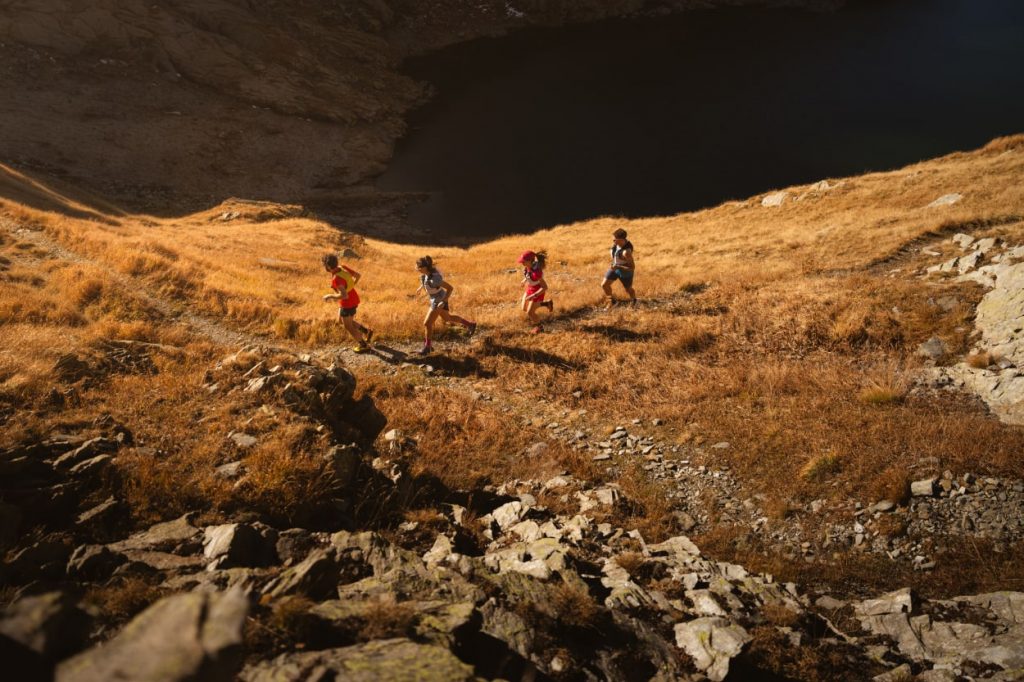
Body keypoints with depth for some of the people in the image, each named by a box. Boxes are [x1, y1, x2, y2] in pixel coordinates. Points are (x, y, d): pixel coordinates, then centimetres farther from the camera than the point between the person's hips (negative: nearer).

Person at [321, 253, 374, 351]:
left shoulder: (336, 279, -32)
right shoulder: (343, 267, -7)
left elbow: (344, 296, -37)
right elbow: (358, 275, 3)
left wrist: (329, 296, -22)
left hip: (348, 303, -9)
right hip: (352, 299, 9)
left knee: (348, 327, 14)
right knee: (341, 320, 28)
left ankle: (364, 345, 30)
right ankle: (366, 331, 31)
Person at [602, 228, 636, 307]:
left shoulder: (626, 252, -41)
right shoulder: (617, 242, -19)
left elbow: (632, 267, -33)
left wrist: (618, 267, -39)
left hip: (625, 270, -6)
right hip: (615, 267, 6)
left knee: (628, 289, 19)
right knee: (604, 285, 5)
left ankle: (633, 300, 53)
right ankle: (611, 300, 31)